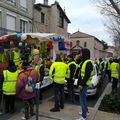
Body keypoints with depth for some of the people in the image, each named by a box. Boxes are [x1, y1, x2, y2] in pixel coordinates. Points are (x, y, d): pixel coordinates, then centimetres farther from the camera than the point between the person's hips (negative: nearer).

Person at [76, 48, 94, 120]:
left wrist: (82, 84, -22)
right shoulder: (84, 62, 13)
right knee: (83, 98, 22)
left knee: (82, 99, -2)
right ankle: (86, 111, 38)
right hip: (82, 83, 10)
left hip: (84, 84, -10)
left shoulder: (88, 62, -18)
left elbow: (87, 75, -23)